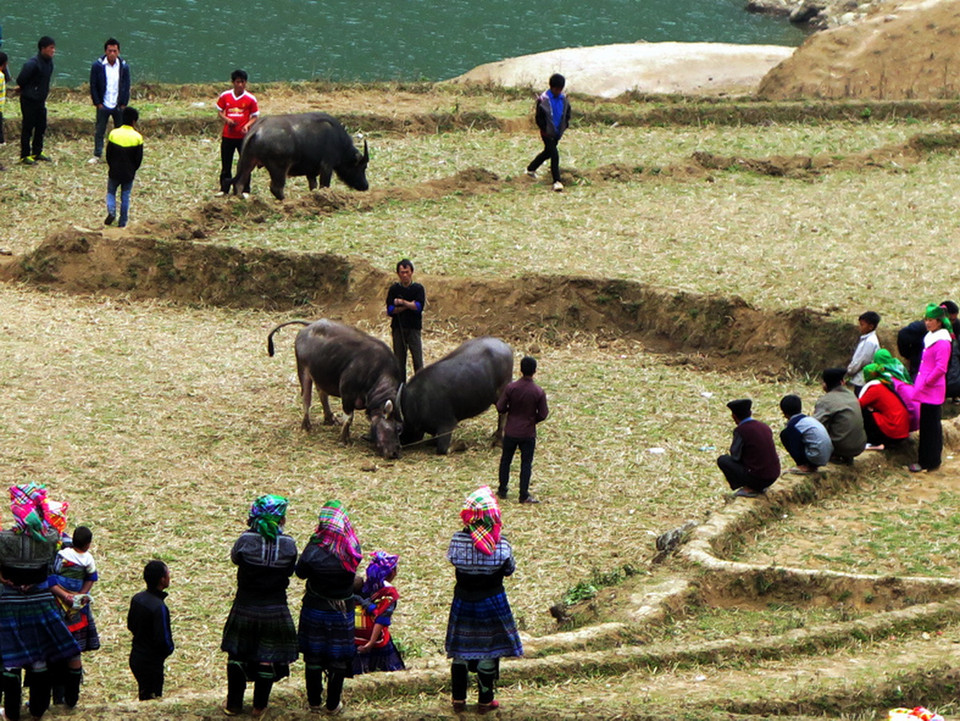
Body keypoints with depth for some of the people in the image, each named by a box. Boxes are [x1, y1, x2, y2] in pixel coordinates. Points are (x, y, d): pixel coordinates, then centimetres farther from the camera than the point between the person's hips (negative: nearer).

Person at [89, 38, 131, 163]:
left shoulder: (124, 66, -1)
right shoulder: (97, 66, -7)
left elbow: (126, 87, 4)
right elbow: (93, 86, -2)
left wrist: (124, 104, -1)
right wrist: (97, 103, -6)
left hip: (118, 106, 1)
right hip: (103, 106, -1)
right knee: (99, 131, 4)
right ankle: (97, 155, 14)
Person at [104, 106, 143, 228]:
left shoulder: (114, 134, -8)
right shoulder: (137, 137, -10)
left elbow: (108, 153, -2)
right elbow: (139, 158, -4)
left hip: (114, 172, 0)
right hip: (129, 173, 0)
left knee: (111, 192, 17)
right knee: (125, 197, 11)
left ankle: (111, 211, -9)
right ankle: (122, 222, 12)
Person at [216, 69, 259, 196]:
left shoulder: (250, 99, -5)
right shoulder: (225, 96, 0)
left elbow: (255, 117, 1)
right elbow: (220, 112, 10)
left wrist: (247, 125, -17)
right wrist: (226, 119, -10)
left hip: (243, 136, -2)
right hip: (227, 135, 2)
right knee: (226, 164, 9)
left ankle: (245, 190, 10)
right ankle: (224, 189, 18)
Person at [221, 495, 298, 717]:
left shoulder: (246, 540, -16)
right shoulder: (288, 545, -13)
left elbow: (235, 558, 3)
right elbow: (290, 570, 0)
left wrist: (251, 529, 4)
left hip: (245, 609, 0)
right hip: (275, 611, 0)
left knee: (237, 656, 17)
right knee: (268, 658, 14)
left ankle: (234, 704, 25)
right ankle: (259, 706, 23)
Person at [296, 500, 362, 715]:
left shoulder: (313, 551, -23)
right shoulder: (352, 551, -17)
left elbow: (300, 573, -6)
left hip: (315, 610, -1)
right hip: (342, 613, 1)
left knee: (313, 658, 14)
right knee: (339, 658, 14)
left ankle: (314, 703, 22)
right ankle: (333, 704, 20)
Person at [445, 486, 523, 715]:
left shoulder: (458, 540, -15)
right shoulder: (500, 544, -18)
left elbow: (452, 559, 1)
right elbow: (510, 569, -5)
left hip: (463, 600, 2)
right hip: (491, 600, -2)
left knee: (460, 651, 15)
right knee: (488, 651, 11)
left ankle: (459, 700, 21)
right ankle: (485, 701, 19)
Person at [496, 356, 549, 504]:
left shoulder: (511, 388, -12)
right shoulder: (539, 392, -13)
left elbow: (500, 408, -8)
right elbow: (543, 415, -9)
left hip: (510, 432, 1)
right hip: (528, 433, -1)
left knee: (505, 460, 17)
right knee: (526, 464, 6)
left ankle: (502, 490, 24)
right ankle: (524, 495, 4)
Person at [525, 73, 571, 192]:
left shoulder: (564, 99, 3)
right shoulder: (543, 99, -14)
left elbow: (567, 115, 13)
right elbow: (538, 117, -10)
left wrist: (563, 127, -1)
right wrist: (545, 129, -14)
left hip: (557, 133, 6)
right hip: (547, 133, -6)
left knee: (547, 153, 21)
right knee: (554, 155, -14)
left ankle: (531, 169, 42)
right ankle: (556, 181, -11)